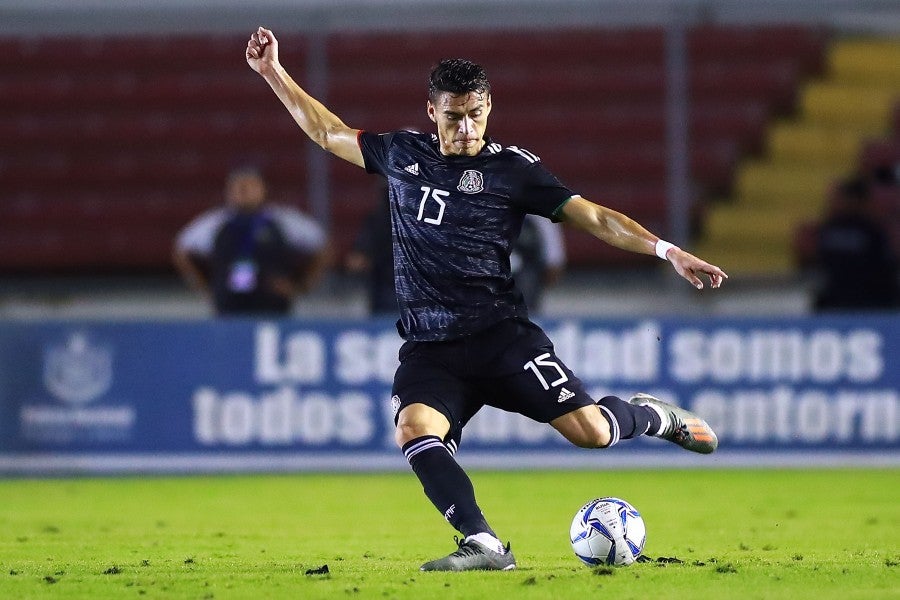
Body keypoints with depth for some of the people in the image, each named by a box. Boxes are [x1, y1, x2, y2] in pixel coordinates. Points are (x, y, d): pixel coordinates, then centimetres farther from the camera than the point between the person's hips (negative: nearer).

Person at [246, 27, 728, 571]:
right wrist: (274, 73, 24)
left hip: (500, 336, -2)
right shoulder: (402, 154, 12)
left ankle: (653, 416, 20)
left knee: (590, 430, -15)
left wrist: (667, 251, -13)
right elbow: (328, 132, 27)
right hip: (428, 348, 3)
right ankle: (484, 546, -33)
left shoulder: (511, 167, 2)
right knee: (415, 431, -29)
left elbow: (592, 216, -3)